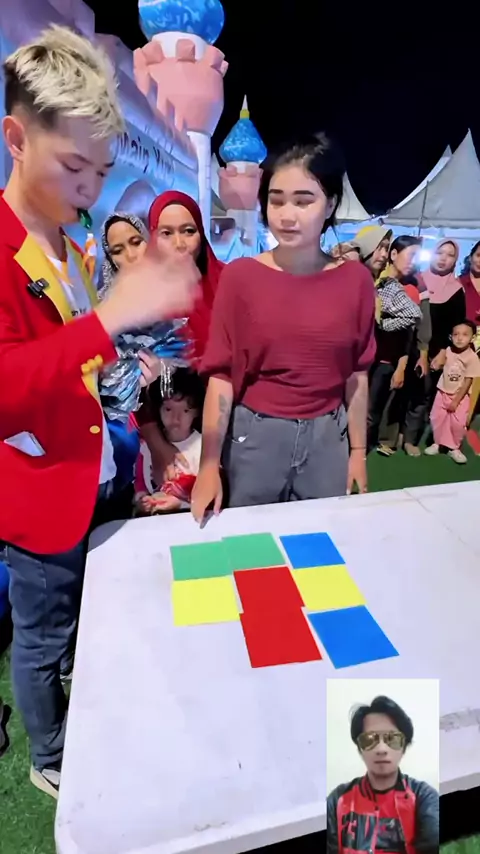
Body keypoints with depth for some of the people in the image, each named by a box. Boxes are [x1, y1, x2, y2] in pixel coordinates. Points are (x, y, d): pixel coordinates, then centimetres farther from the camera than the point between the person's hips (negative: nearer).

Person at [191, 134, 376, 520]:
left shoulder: (356, 279, -1)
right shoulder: (240, 275, -7)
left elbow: (357, 375, 4)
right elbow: (221, 374, -9)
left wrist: (358, 452, 7)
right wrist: (209, 465, -12)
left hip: (327, 436, 2)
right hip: (255, 433, -1)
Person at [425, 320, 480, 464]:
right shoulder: (448, 351, -6)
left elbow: (468, 382, -16)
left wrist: (456, 401, -15)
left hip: (461, 395, -4)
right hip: (443, 392, 4)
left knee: (458, 423, -6)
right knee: (437, 418, 7)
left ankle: (454, 448, 13)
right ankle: (438, 443, 25)